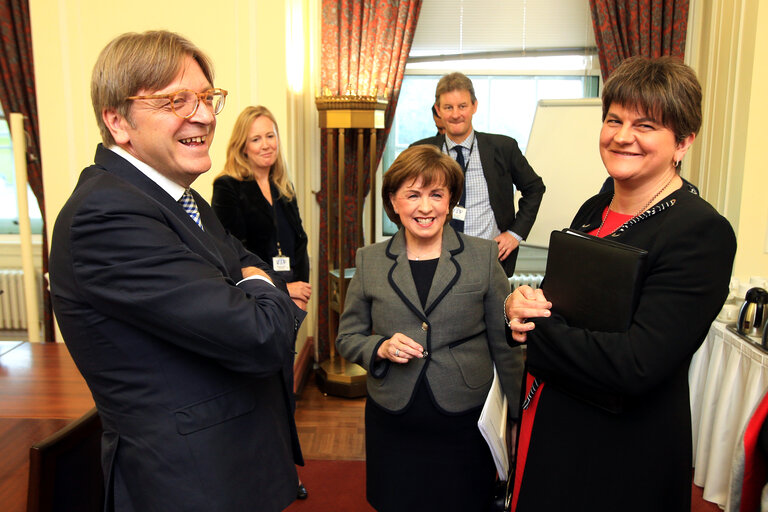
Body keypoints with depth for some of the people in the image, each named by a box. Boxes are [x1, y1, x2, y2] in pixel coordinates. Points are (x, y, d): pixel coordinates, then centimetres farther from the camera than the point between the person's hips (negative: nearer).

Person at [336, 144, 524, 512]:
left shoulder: (484, 256, -2)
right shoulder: (369, 261, 1)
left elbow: (505, 344, 2)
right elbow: (347, 337, 8)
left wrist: (520, 415, 5)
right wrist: (380, 348, -13)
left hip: (466, 422, -1)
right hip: (392, 423, 2)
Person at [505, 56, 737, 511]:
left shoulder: (702, 232, -20)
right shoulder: (594, 210, 3)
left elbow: (632, 366, -28)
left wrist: (533, 324, -18)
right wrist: (522, 303, -12)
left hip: (622, 461, -6)